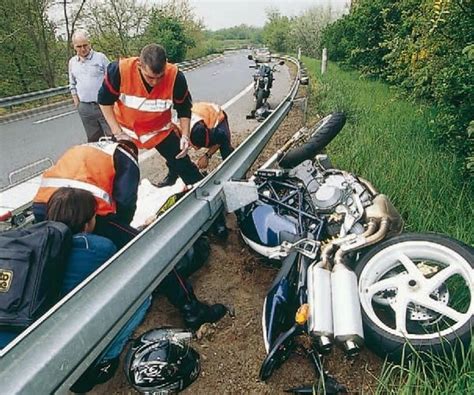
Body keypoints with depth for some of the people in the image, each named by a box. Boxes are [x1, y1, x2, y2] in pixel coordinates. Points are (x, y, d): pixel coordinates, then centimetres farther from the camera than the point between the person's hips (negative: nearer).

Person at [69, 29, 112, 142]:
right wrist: (77, 104, 10)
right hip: (85, 108, 4)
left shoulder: (100, 57, -1)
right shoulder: (72, 62, 11)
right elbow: (72, 85, 18)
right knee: (93, 139, 11)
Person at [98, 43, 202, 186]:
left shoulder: (175, 76, -28)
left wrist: (185, 135, -16)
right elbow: (105, 100, -13)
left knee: (183, 165, 2)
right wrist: (117, 132, -15)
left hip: (160, 129, 0)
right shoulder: (120, 70, -30)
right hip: (126, 129, 0)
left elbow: (184, 108, -8)